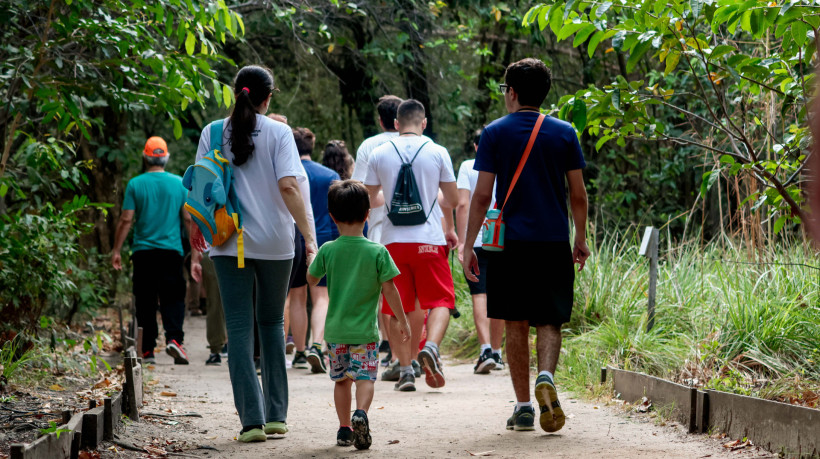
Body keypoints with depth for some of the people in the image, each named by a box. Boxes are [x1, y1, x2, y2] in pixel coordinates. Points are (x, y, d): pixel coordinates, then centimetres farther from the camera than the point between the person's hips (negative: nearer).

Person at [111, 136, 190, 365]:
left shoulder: (135, 184, -1)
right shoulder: (179, 183, 2)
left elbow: (126, 220, -2)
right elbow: (189, 219, 3)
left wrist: (116, 250, 5)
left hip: (143, 251, 0)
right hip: (171, 251, 0)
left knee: (146, 303, 6)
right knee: (173, 297, 2)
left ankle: (147, 349, 7)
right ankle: (173, 337, -19)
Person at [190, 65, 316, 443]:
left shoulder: (212, 133, 3)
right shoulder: (278, 132, -3)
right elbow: (288, 187, -12)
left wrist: (197, 236, 13)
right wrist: (308, 235, -9)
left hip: (228, 242, 0)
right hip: (274, 241, 0)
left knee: (239, 328, 0)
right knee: (271, 323, 16)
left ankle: (252, 419, -9)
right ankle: (276, 415, 16)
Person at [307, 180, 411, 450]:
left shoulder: (327, 250, -4)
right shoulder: (377, 252, -9)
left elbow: (311, 279, 10)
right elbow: (389, 289, -7)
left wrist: (312, 259, 29)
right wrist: (402, 320, 3)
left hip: (335, 329, 2)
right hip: (365, 330, -2)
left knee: (341, 378, 14)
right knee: (365, 376, 0)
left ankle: (345, 428, 14)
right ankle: (361, 413, -26)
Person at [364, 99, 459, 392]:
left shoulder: (379, 154, 4)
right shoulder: (437, 153, 0)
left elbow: (369, 200, 12)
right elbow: (453, 200, 7)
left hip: (392, 240, 2)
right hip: (429, 239, -2)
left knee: (398, 307, 9)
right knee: (440, 300, 5)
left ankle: (405, 368, 5)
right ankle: (430, 346, -20)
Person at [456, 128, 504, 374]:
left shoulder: (468, 167, 1)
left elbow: (462, 204, -7)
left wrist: (461, 240, -7)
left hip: (475, 240, -2)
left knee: (479, 295, -5)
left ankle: (486, 350, -21)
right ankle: (496, 352, 18)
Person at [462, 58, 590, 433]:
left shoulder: (495, 134, 0)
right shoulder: (564, 133, 5)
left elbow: (482, 195, -3)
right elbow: (578, 195, 6)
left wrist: (468, 245, 1)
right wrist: (581, 240, 18)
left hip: (511, 243, -1)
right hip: (555, 242, 1)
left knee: (516, 325, 7)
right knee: (549, 321, 7)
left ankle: (523, 406, 6)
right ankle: (545, 376, -21)